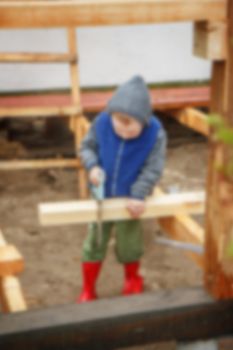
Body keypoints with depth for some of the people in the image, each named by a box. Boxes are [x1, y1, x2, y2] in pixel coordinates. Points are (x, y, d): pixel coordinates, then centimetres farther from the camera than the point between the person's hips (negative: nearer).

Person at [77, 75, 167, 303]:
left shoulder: (155, 134, -22)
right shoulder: (102, 123, -17)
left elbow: (152, 169, -19)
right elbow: (86, 147, -2)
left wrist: (138, 195, -27)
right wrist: (92, 166, -21)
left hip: (130, 200, -1)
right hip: (102, 197, 2)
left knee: (128, 246, 13)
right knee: (94, 244, 10)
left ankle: (132, 280, 45)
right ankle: (88, 291, 28)